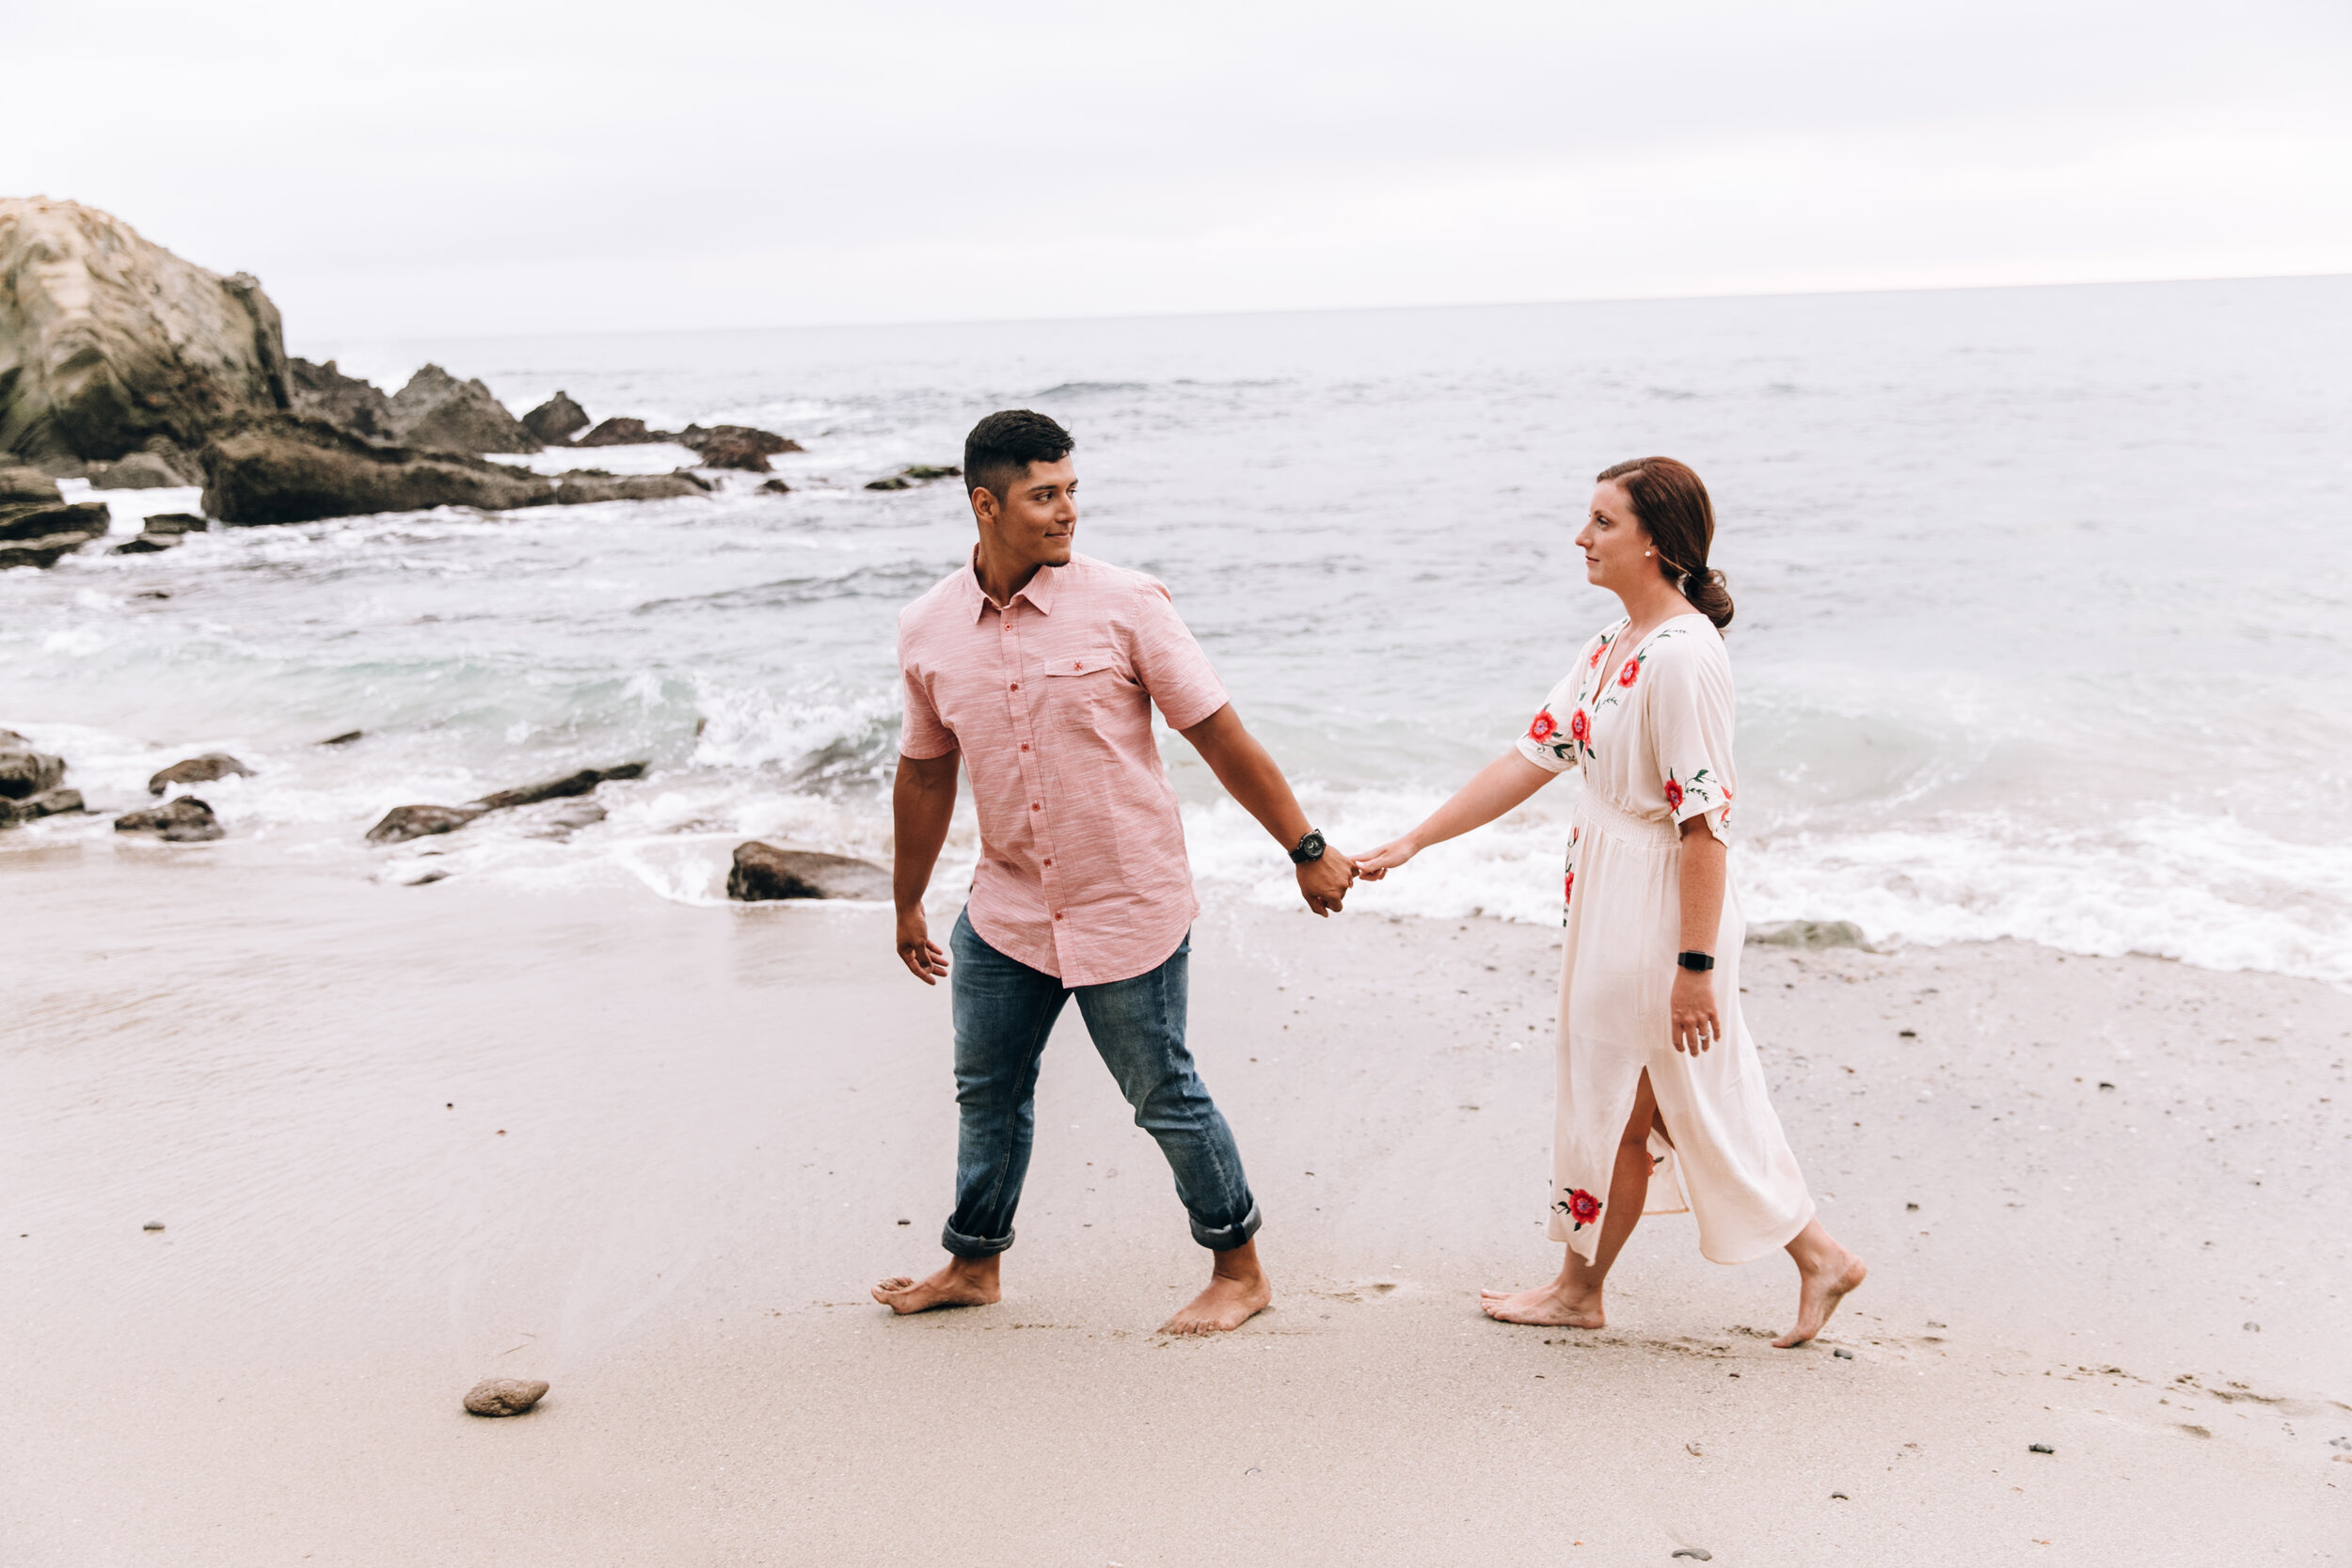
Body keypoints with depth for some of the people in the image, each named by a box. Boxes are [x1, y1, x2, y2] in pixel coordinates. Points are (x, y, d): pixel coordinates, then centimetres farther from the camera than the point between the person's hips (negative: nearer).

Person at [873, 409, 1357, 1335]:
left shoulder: (1124, 605, -12)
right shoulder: (928, 631, -1)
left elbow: (1218, 735, -8)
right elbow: (925, 773, 12)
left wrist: (1307, 850, -6)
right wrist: (907, 906, 20)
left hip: (1127, 908, -4)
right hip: (1006, 912, 4)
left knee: (1166, 1098, 5)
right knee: (987, 1092, 16)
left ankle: (1239, 1269, 24)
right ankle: (973, 1264, 36)